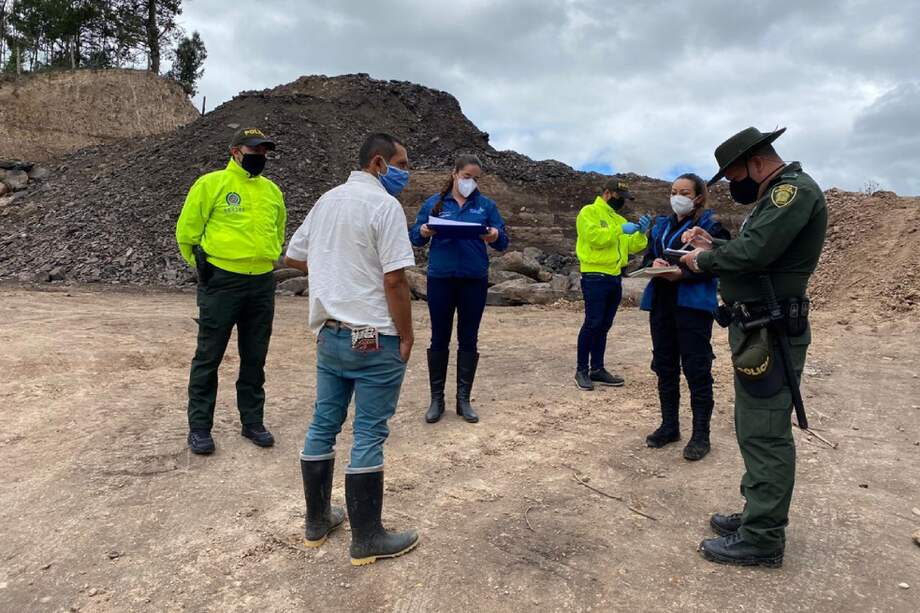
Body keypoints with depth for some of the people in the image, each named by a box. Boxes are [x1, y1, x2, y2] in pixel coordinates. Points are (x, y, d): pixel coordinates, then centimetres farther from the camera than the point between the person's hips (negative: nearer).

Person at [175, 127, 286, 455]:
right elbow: (186, 230, -1)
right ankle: (199, 426, 15)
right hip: (221, 283, -5)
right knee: (208, 357, 3)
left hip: (262, 284, 5)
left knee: (255, 358, 12)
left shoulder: (272, 190, 12)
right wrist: (203, 266, 4)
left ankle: (253, 421, 24)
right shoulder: (211, 184, -4)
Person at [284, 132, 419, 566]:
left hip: (329, 333, 8)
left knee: (323, 425, 14)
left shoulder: (326, 201, 12)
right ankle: (367, 539, 12)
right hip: (373, 339, -8)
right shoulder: (384, 205, -12)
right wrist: (406, 336, -9)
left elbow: (292, 257, 19)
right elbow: (394, 280, -17)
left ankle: (317, 520, 29)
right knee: (369, 435, 1)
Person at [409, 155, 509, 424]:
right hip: (440, 279, 0)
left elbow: (503, 241, 1)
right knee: (439, 339, 5)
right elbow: (414, 236, 3)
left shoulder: (486, 205, 5)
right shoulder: (434, 203, 5)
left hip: (474, 281, 1)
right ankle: (436, 399, 17)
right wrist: (423, 232, -20)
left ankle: (464, 399, 18)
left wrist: (495, 236, -22)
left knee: (468, 340, 7)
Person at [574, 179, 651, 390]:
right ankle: (582, 371, 0)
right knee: (592, 324, -8)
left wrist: (641, 233, -4)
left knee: (604, 325, 10)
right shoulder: (589, 212, -2)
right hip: (595, 277, -8)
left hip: (615, 278, 8)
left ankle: (597, 369, 17)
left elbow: (631, 246, 13)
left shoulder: (619, 219, 21)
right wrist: (620, 230, -18)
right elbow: (594, 236, -18)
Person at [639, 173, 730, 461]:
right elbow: (646, 258, 14)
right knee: (664, 366, 11)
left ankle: (701, 434, 8)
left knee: (696, 369, -3)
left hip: (693, 304, -6)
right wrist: (653, 264, -9)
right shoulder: (660, 226, 17)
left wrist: (683, 273, -23)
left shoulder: (710, 225, -3)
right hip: (661, 302, 6)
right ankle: (669, 425, 24)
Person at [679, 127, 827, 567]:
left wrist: (704, 260, -11)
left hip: (771, 335, -11)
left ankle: (762, 539, 4)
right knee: (754, 428, 17)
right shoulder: (775, 196, 20)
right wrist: (712, 246, 9)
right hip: (756, 331, 11)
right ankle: (759, 514, 29)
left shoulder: (795, 189, -14)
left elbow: (754, 252, -26)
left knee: (764, 434, -5)